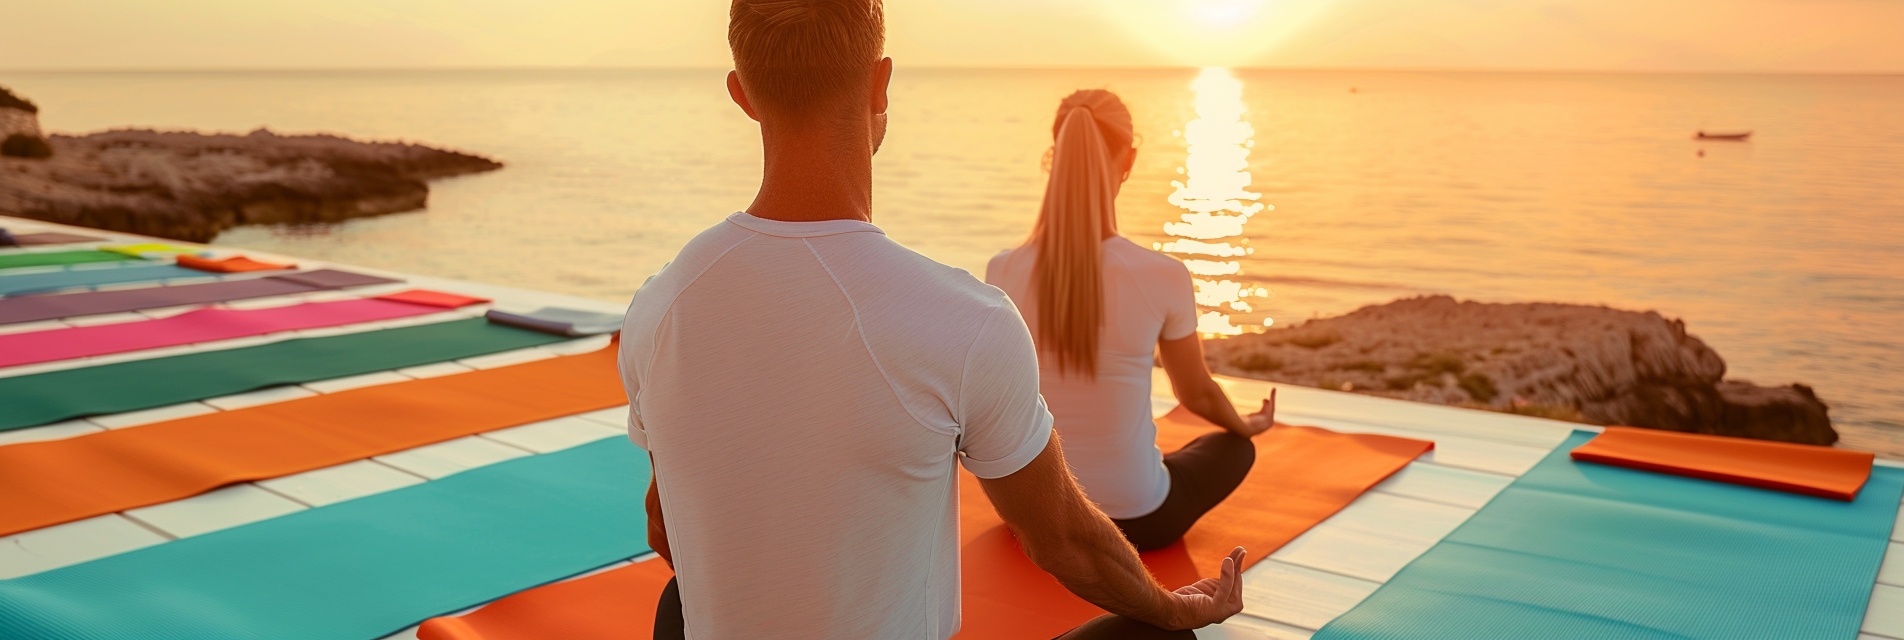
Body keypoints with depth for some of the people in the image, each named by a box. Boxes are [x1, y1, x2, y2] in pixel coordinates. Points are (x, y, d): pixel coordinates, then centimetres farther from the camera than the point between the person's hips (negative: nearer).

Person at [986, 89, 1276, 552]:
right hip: (1136, 523, -3)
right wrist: (1249, 425, 22)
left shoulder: (1004, 273, -14)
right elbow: (1197, 395, -2)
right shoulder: (1163, 277, -20)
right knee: (1236, 448, 28)